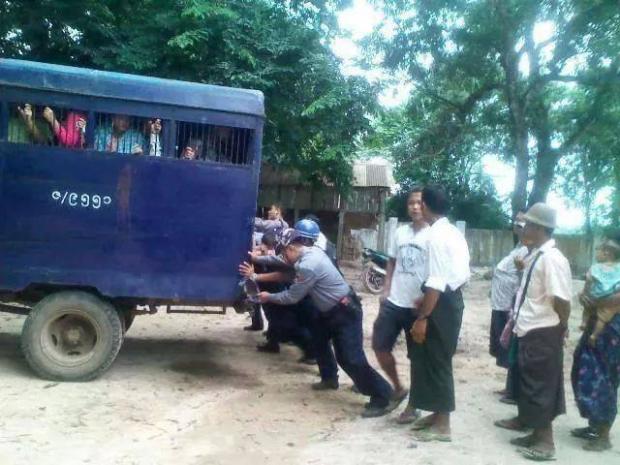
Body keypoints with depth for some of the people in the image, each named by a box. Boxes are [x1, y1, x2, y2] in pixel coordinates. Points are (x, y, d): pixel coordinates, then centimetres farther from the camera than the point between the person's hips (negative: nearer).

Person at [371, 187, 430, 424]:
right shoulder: (400, 232, 8)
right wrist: (386, 290, 7)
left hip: (417, 306, -6)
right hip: (393, 302, 6)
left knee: (417, 357, 6)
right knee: (380, 346, 9)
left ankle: (412, 405, 21)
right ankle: (397, 388, 32)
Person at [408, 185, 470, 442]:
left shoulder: (436, 236, -18)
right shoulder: (454, 233, 12)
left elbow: (437, 284, -24)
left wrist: (422, 318, -21)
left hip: (442, 303, -10)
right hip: (453, 298, 10)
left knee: (435, 362, 1)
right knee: (435, 360, 18)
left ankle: (442, 426, 12)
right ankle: (438, 414, 31)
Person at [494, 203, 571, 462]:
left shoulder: (552, 258, -21)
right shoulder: (536, 256, 9)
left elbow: (561, 300, -25)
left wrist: (560, 329, -10)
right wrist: (515, 322, 17)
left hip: (542, 334, -9)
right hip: (528, 331, 9)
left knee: (541, 386, 1)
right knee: (527, 382, 21)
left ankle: (545, 441, 13)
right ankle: (526, 420, 38)